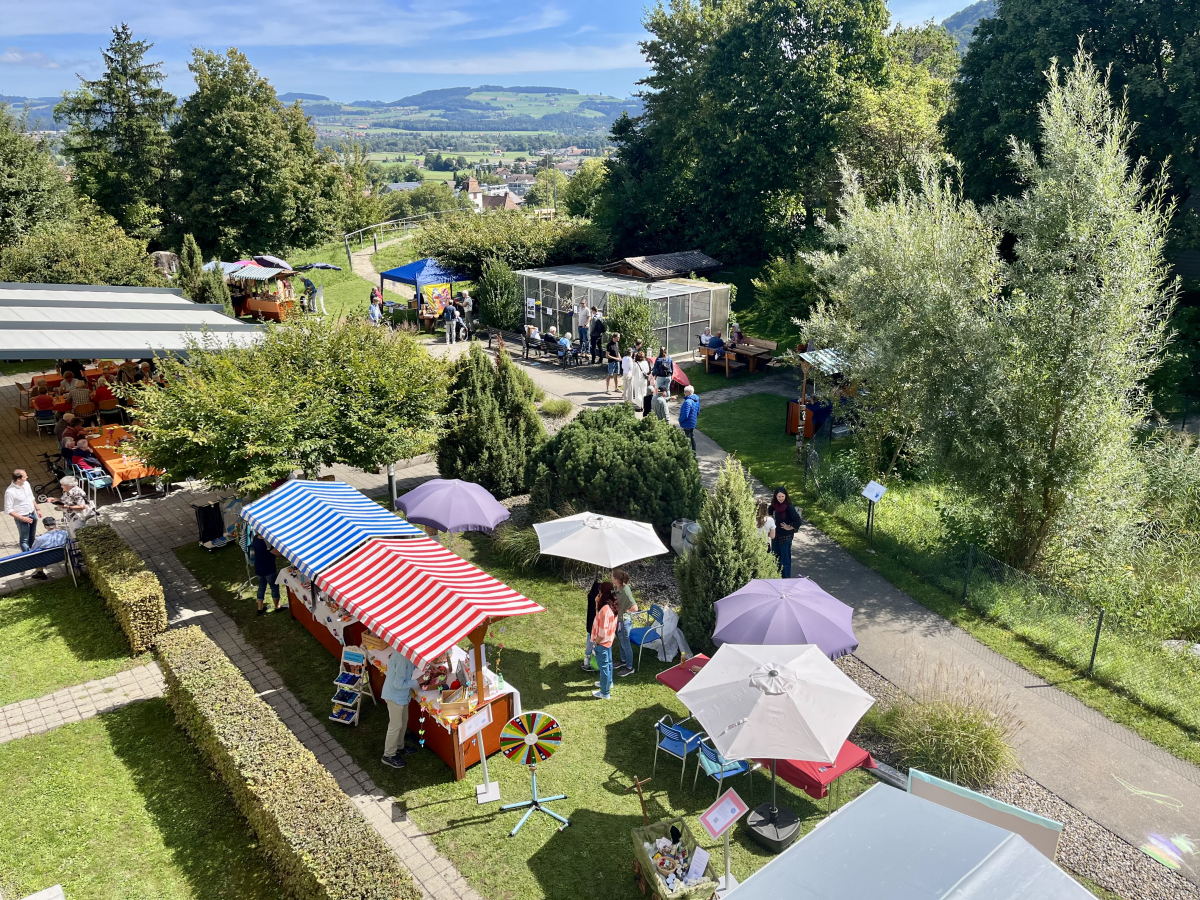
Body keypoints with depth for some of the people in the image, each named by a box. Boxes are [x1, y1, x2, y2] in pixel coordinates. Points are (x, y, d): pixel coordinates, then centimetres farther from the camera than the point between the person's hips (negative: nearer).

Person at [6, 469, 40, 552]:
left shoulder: (26, 483, -6)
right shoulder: (10, 492, -27)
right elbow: (8, 510, -22)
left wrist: (37, 510, 14)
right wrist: (23, 518, -24)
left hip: (33, 514, 7)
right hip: (22, 518, -7)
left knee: (32, 536, 26)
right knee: (24, 539, 11)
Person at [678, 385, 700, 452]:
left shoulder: (687, 402, -29)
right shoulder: (696, 400, 1)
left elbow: (685, 415, -29)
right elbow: (698, 412, 12)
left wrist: (680, 420, -12)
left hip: (687, 424, -9)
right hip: (693, 423, 9)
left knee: (687, 438, 2)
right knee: (692, 436, 21)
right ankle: (693, 451, 33)